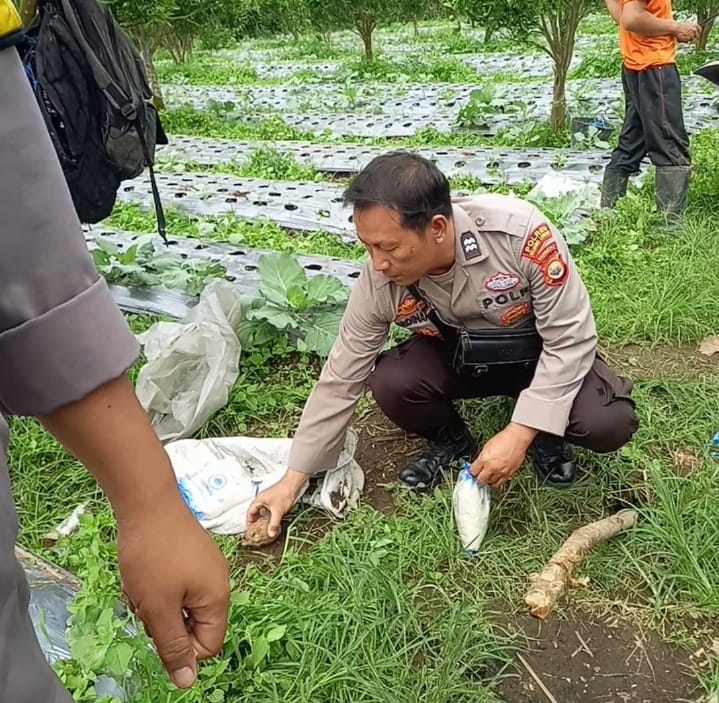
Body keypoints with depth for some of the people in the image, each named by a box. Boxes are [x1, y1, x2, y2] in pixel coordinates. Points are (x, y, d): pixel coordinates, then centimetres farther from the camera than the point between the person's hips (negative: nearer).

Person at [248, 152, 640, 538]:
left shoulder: (519, 232, -35)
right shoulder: (379, 281, -24)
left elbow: (571, 338, -25)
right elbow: (340, 380, -14)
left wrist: (520, 433, -32)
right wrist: (293, 479, -10)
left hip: (540, 351, -2)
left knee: (609, 423, -28)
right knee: (390, 384, -27)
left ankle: (545, 433, 8)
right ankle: (449, 439, 6)